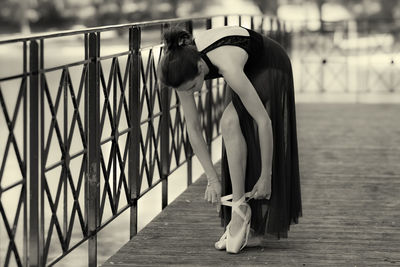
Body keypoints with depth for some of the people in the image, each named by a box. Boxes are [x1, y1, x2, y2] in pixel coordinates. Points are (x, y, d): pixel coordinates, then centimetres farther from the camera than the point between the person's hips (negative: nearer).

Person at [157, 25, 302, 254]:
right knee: (239, 149, -3)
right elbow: (193, 128, -17)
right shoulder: (183, 68, -26)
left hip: (270, 67, -6)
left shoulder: (228, 67, -43)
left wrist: (266, 175, -30)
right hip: (248, 69, 6)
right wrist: (212, 178, -17)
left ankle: (240, 208, -21)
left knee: (230, 122, -24)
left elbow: (264, 121, -37)